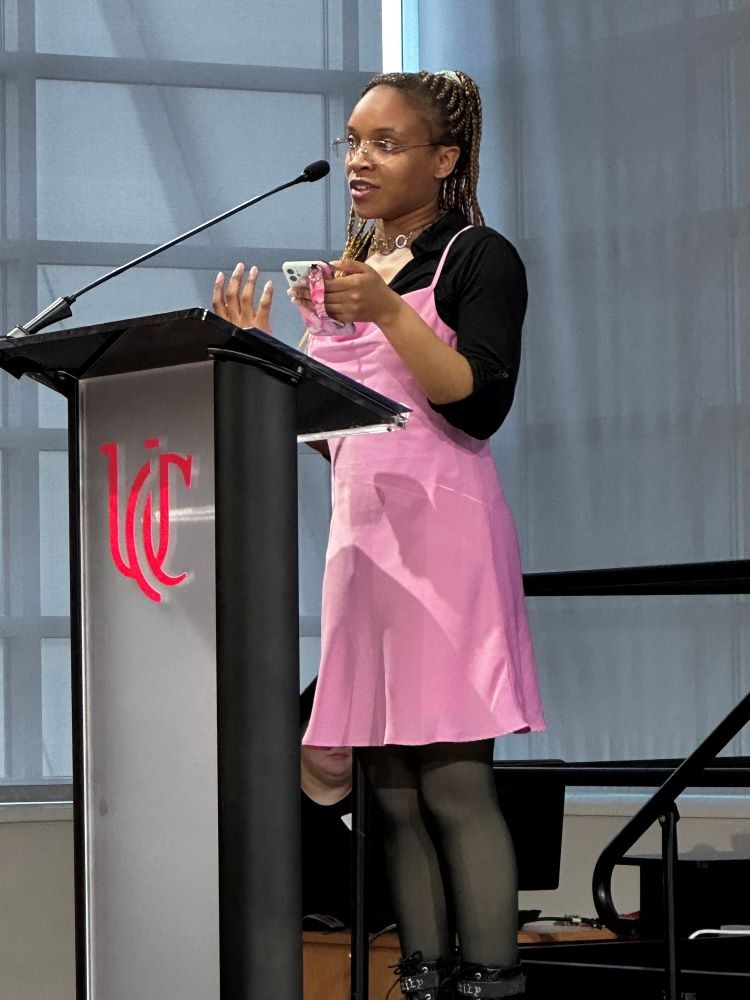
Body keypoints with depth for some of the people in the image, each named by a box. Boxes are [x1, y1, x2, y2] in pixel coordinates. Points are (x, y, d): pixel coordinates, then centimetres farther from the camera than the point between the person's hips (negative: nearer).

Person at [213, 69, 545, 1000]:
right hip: (359, 529, 7)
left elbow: (480, 403, -14)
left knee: (454, 782, -12)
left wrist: (387, 314, -21)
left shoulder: (478, 258, -1)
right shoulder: (351, 269, 20)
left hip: (444, 527, -7)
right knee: (393, 791, 2)